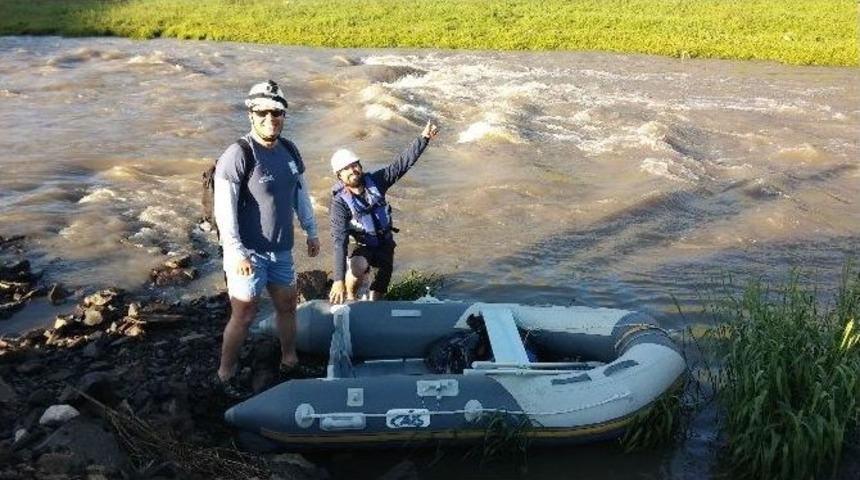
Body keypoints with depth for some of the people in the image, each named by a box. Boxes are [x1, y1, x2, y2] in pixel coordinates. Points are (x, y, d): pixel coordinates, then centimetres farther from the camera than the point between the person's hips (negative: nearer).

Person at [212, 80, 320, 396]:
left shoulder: (288, 151, 4)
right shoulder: (239, 154, -18)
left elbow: (300, 192, 16)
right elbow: (224, 208, -20)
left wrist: (311, 231, 17)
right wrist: (236, 252, -23)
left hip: (281, 250, 7)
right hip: (248, 254, -7)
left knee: (287, 306, 19)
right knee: (244, 316, 2)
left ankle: (289, 362, 39)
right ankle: (225, 374, 21)